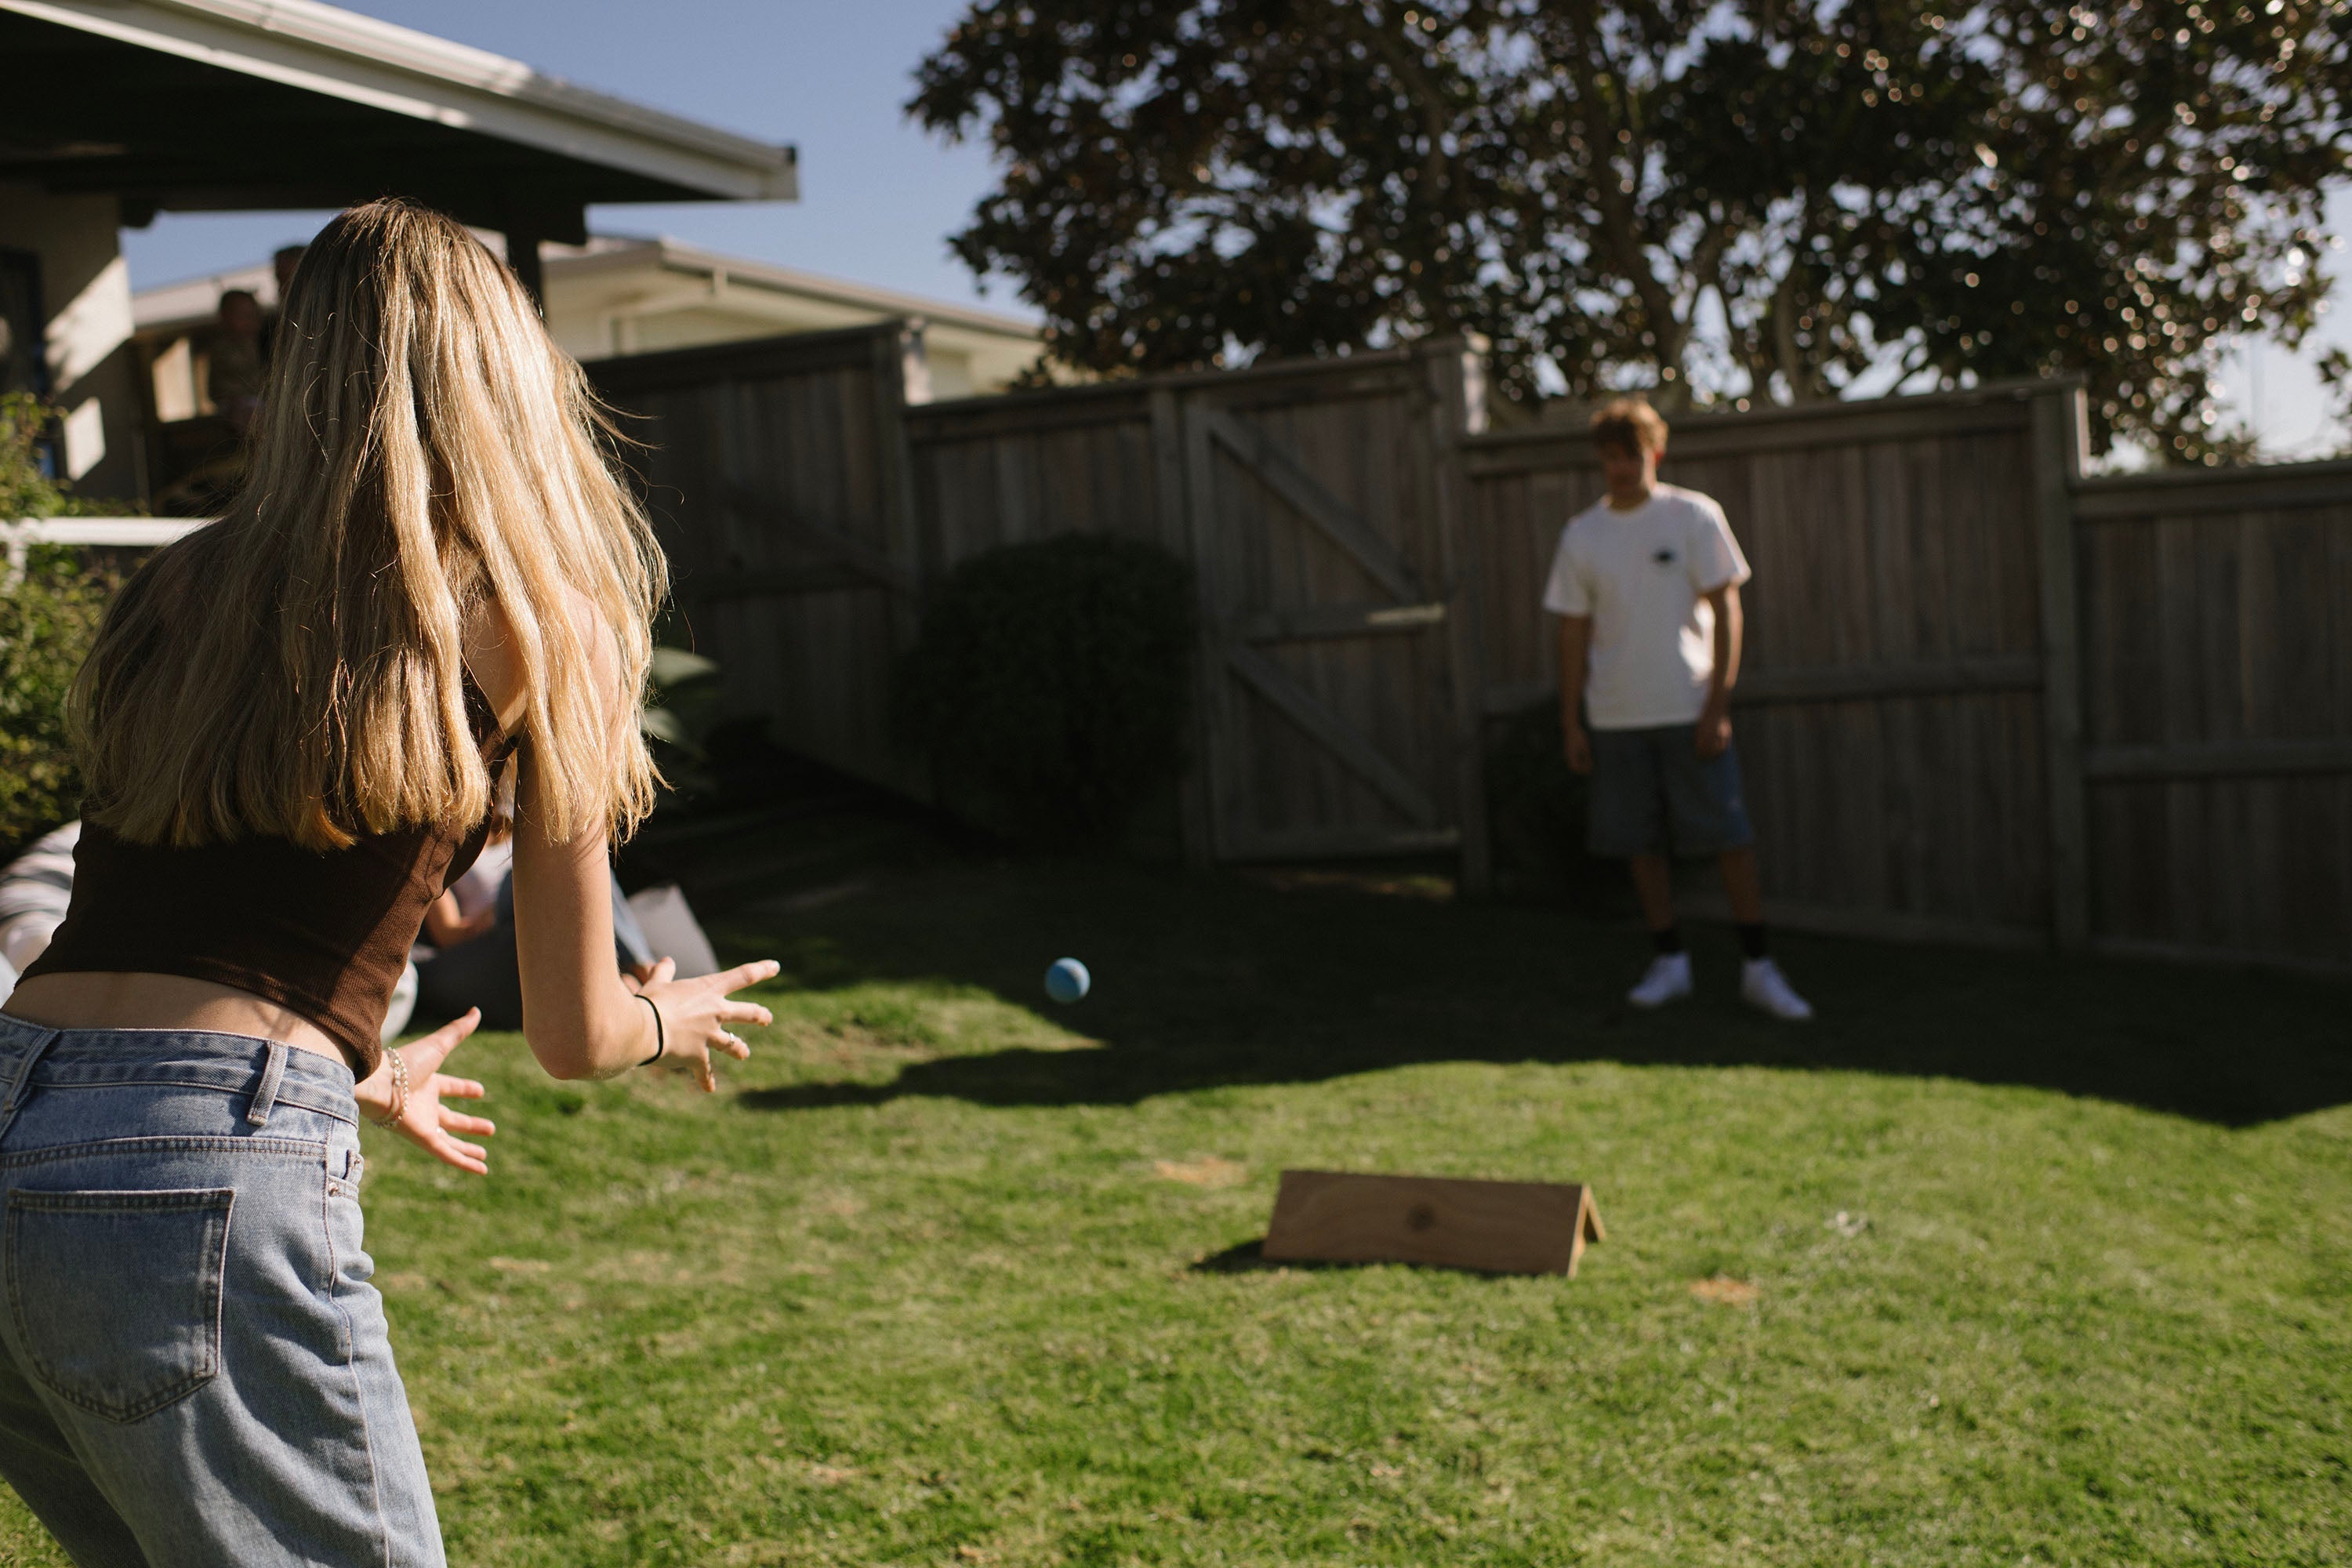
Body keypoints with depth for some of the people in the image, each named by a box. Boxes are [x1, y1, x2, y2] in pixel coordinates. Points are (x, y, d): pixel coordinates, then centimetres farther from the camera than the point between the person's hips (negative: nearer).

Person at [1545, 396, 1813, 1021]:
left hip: (1689, 709, -2)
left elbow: (1725, 610, -2)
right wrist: (1571, 722, 6)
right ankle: (1670, 960, 19)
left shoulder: (1693, 515, -1)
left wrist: (1718, 704, -9)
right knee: (1641, 842, 6)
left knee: (1730, 836, -3)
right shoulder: (1581, 534, 6)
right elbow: (1574, 631, 9)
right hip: (1616, 715, 3)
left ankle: (1758, 968, 5)